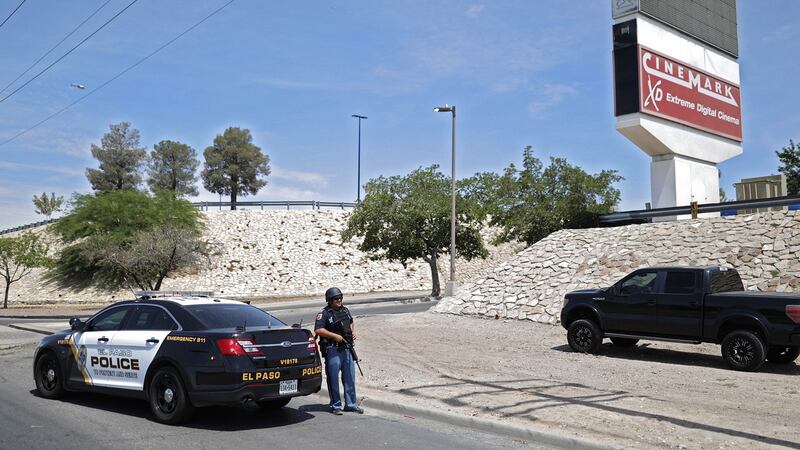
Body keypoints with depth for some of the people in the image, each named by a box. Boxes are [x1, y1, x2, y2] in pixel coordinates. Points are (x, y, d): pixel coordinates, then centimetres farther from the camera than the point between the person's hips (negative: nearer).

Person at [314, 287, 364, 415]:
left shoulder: (345, 311, 13)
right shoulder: (324, 314, -8)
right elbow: (318, 330, -17)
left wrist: (353, 331, 10)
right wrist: (335, 336, -19)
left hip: (347, 348, 6)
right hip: (333, 350, -6)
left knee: (350, 378, 10)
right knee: (333, 379, 1)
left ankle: (350, 404, 20)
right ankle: (336, 406, 11)